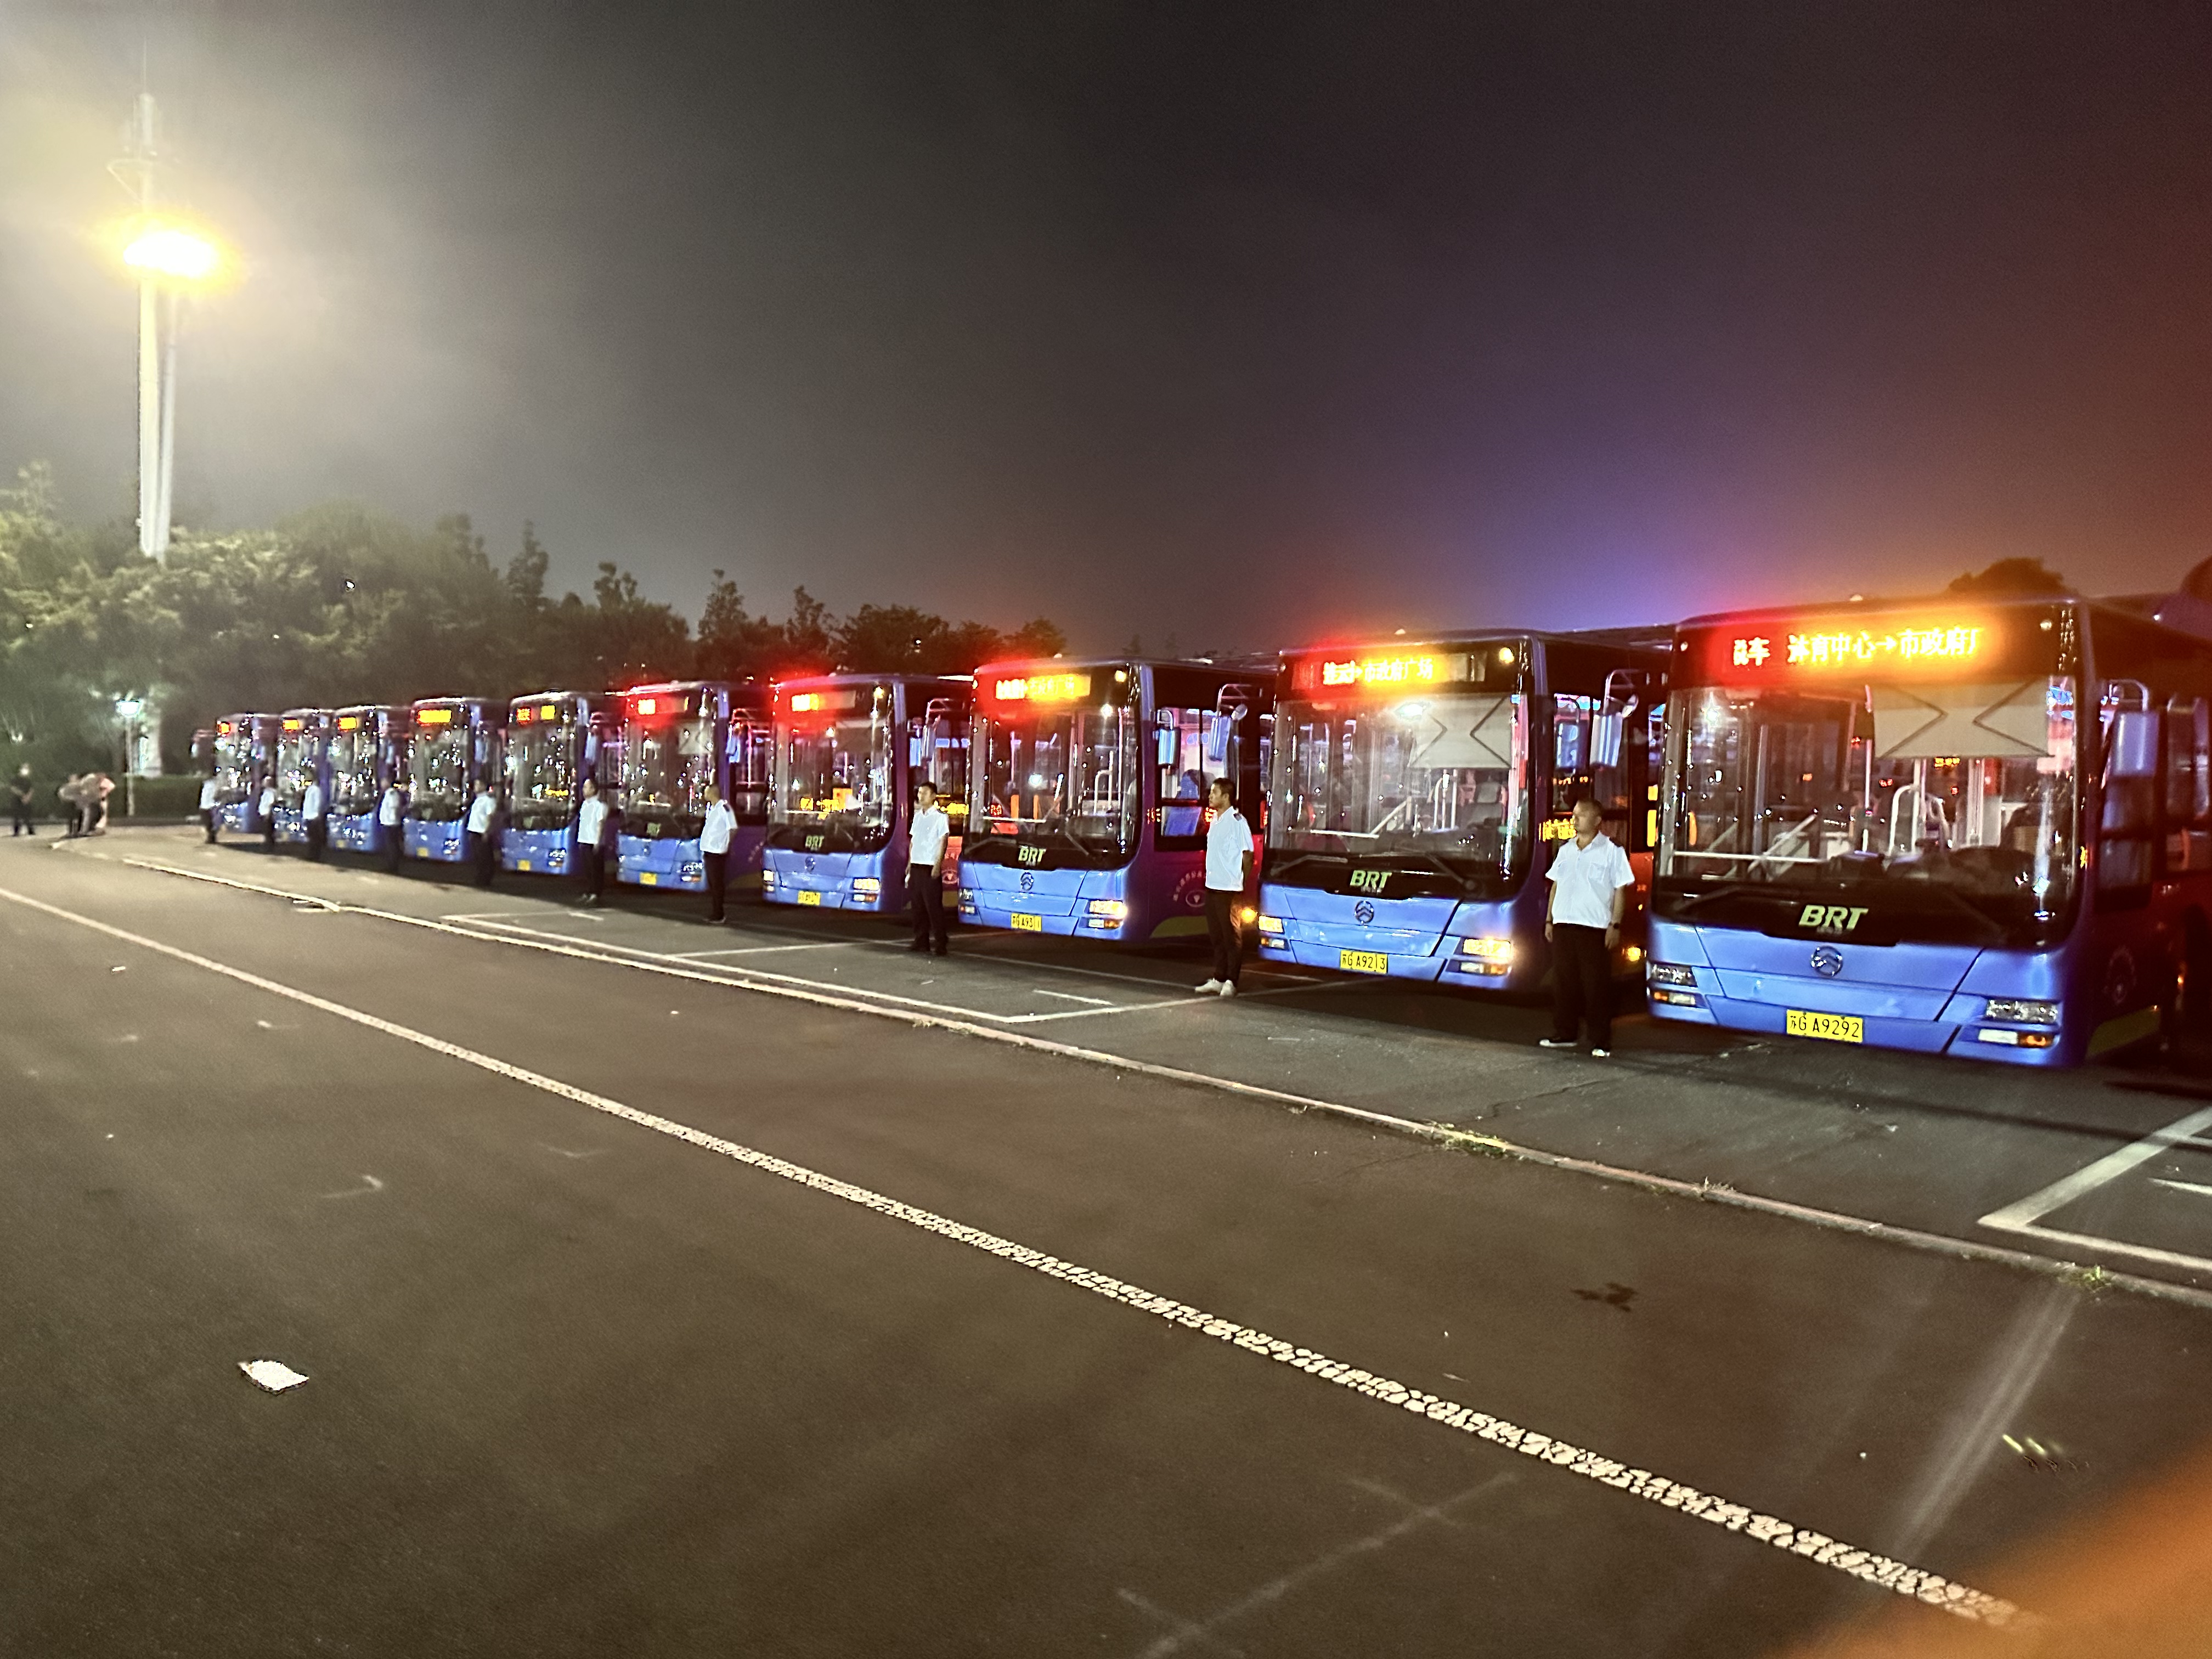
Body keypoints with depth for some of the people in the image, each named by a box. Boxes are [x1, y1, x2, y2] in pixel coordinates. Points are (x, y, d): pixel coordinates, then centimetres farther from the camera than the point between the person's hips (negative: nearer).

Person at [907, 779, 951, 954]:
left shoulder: (940, 817, -5)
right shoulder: (918, 816, 14)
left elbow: (943, 842, -9)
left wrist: (937, 865, -16)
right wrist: (909, 864, 13)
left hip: (930, 868, -7)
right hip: (916, 867, 7)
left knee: (934, 906, -7)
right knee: (918, 906, 8)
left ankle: (940, 944, -3)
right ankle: (921, 941, 15)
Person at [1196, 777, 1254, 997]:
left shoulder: (1237, 821, -11)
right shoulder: (1215, 820, 14)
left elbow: (1247, 854, -10)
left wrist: (1243, 882, -9)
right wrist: (1211, 876, 13)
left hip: (1229, 888, -9)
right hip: (1212, 886, 9)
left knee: (1232, 936, -1)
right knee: (1216, 935, 12)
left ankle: (1231, 982, 2)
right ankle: (1219, 979, 19)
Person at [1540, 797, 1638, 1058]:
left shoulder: (1611, 852, -1)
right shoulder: (1566, 850, 14)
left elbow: (1620, 890, -2)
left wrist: (1615, 924, -10)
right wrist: (1549, 920, 14)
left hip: (1595, 928, -5)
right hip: (1563, 925, 5)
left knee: (1597, 986, -3)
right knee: (1563, 982, 8)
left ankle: (1601, 1042, 2)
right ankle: (1563, 1034, 18)